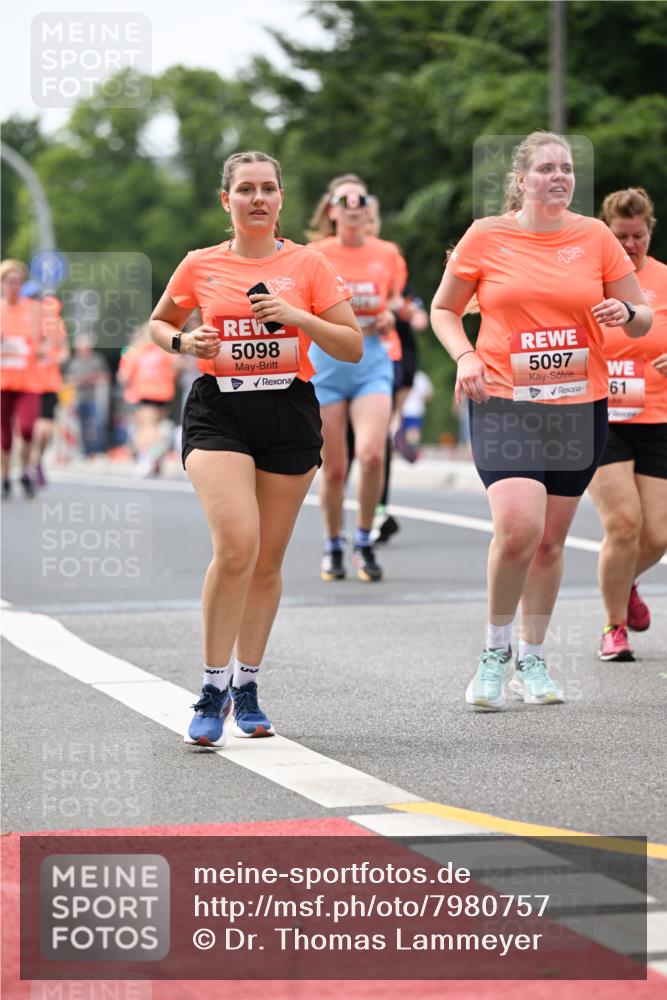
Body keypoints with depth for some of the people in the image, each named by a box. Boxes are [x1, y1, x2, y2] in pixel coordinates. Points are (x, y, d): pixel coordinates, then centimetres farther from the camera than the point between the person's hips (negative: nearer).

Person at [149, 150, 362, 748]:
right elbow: (159, 323, 21)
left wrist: (295, 315, -13)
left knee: (268, 559, 7)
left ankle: (247, 686, 24)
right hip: (218, 412, -1)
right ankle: (213, 690, -11)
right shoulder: (201, 266, 5)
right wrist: (185, 343, -2)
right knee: (236, 545, -20)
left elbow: (353, 347, 1)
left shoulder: (307, 265, 3)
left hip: (289, 413, 1)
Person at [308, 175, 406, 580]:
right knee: (334, 468, 1)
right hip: (326, 365, -1)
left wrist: (389, 317, 0)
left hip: (372, 363, 1)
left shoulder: (387, 254, 5)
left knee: (371, 454, -19)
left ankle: (364, 539, 1)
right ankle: (333, 545, 23)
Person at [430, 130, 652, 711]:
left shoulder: (595, 237, 4)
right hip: (504, 403, -3)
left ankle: (532, 661, 26)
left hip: (580, 406, 3)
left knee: (550, 539, 9)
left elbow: (642, 319, 10)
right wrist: (465, 356, -8)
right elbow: (444, 309, 10)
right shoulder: (486, 238, -1)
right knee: (518, 526, -20)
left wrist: (626, 314, -14)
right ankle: (495, 652, 0)